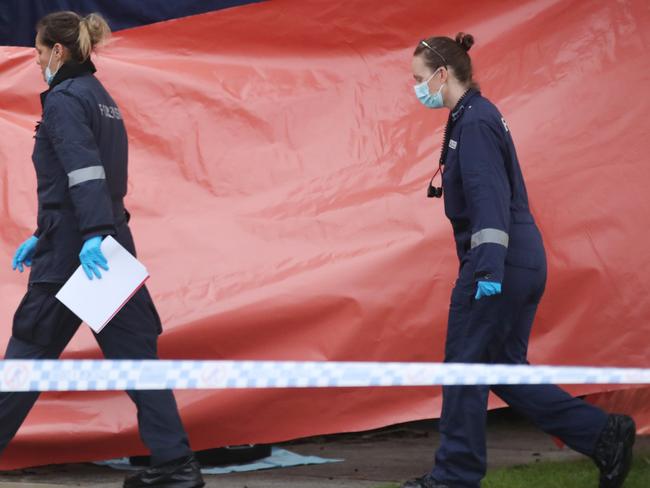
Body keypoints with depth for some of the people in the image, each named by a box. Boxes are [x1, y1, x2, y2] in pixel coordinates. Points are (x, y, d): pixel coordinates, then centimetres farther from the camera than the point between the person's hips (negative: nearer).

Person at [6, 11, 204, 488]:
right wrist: (42, 237, 26)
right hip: (114, 247, 8)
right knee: (134, 352, 5)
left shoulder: (64, 99, -9)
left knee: (29, 351, 4)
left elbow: (82, 171, -22)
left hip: (71, 253, -8)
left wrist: (91, 235, -31)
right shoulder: (102, 99, 19)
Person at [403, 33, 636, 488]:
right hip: (524, 263, 10)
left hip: (498, 267, -10)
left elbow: (489, 198, -22)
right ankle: (604, 435, 8)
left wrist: (489, 269, -28)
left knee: (465, 368, 0)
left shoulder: (474, 121, -13)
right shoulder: (476, 116, 18)